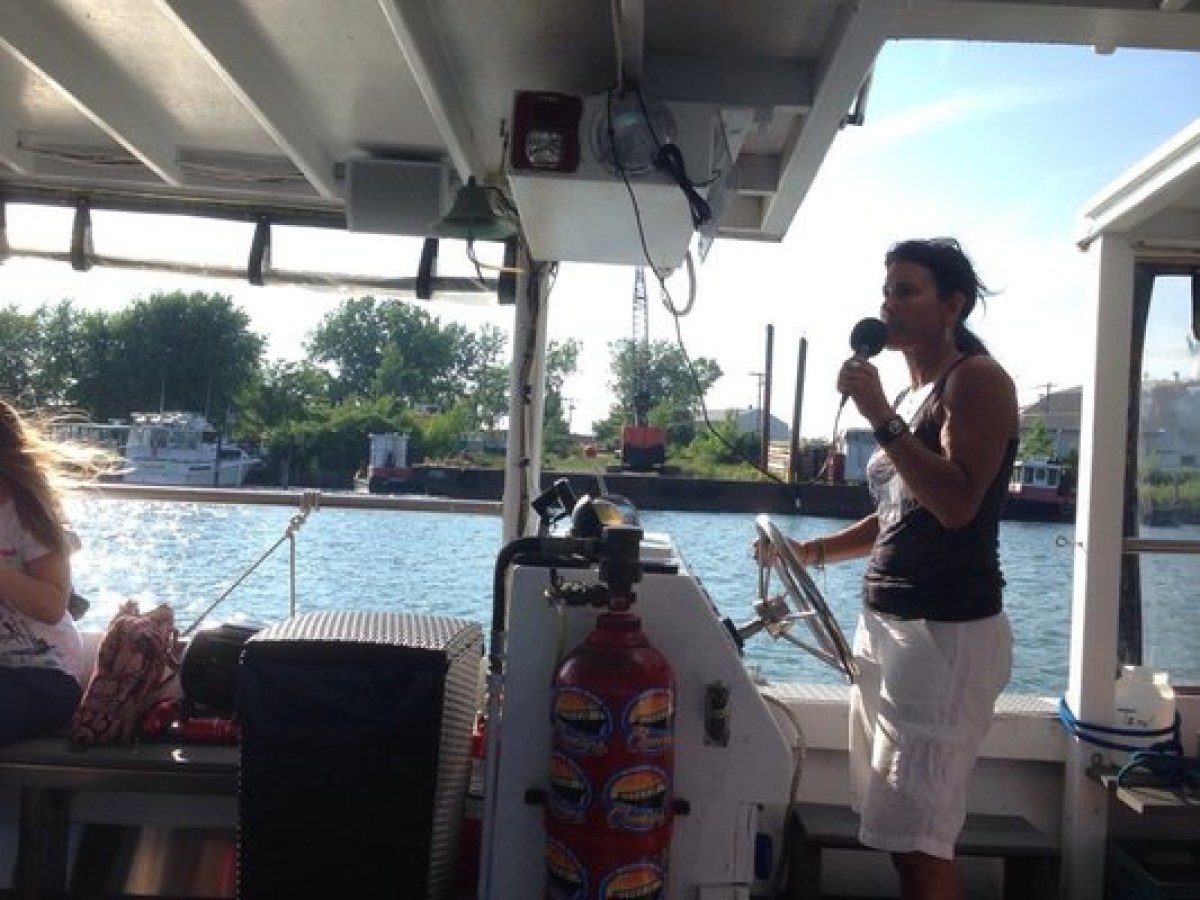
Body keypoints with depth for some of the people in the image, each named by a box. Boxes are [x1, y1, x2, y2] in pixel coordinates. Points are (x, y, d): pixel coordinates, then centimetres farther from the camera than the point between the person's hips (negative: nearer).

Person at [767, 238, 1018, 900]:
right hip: (886, 623, 9)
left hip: (948, 633, -9)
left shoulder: (977, 380, -8)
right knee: (895, 827, 12)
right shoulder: (910, 395, 17)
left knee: (918, 839, -7)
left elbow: (957, 504, -22)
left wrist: (881, 419, -21)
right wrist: (812, 551, 13)